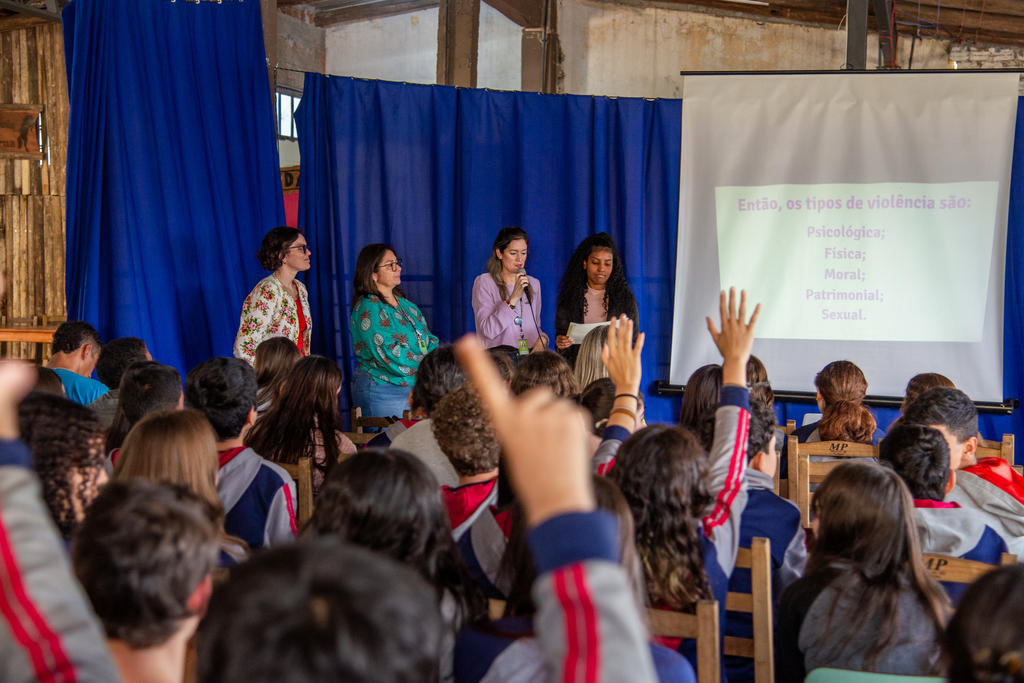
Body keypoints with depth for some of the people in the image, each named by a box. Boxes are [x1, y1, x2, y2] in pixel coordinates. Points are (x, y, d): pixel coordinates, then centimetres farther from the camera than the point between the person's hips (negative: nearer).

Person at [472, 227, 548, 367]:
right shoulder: (484, 282, 3)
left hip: (530, 357, 4)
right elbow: (487, 330, -9)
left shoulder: (534, 284, 19)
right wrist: (513, 299, -13)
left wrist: (542, 338, 5)